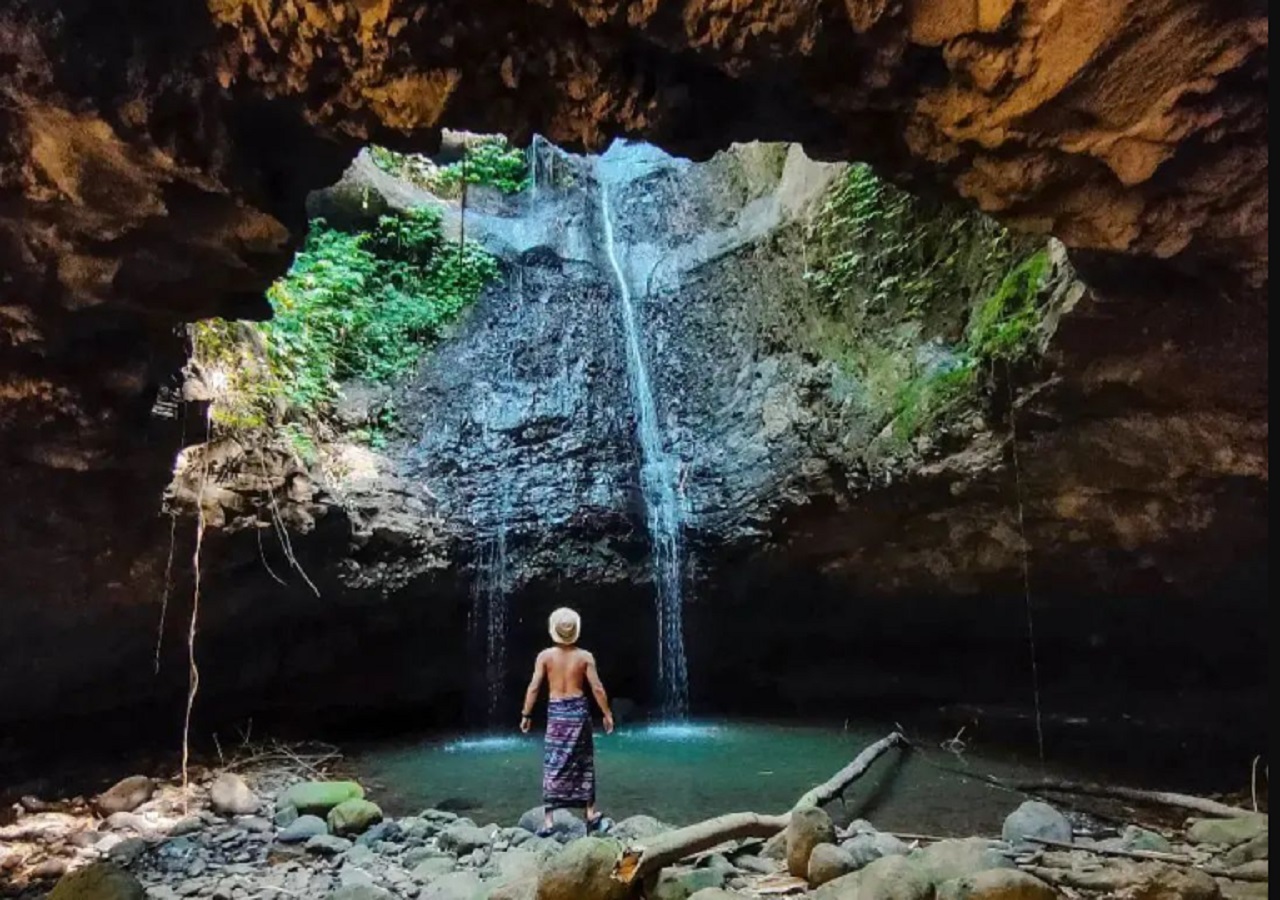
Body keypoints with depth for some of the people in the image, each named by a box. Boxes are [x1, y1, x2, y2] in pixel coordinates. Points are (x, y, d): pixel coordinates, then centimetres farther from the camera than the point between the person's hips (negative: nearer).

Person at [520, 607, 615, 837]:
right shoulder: (585, 656, -4)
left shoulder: (545, 656, -5)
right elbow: (597, 689, -4)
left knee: (553, 766, 4)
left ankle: (549, 820, 0)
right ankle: (591, 816, 20)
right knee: (584, 764, 13)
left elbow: (534, 688, -5)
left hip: (556, 711, -1)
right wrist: (607, 714, 5)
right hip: (579, 709, 1)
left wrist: (526, 715, 5)